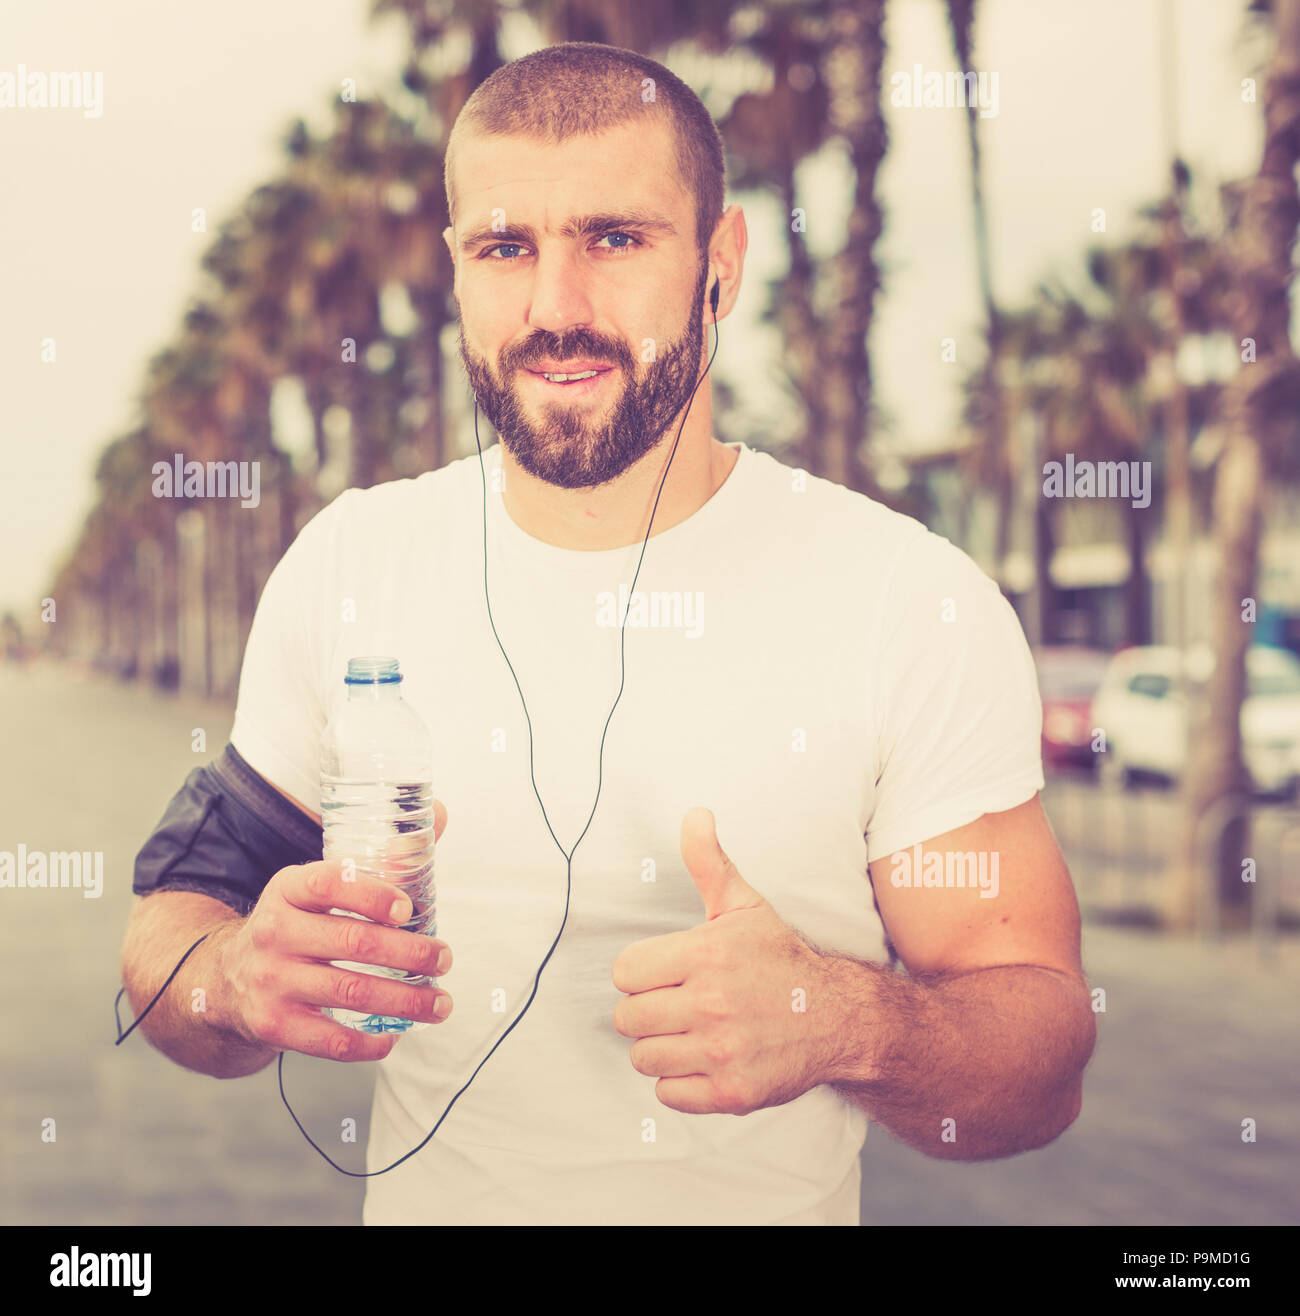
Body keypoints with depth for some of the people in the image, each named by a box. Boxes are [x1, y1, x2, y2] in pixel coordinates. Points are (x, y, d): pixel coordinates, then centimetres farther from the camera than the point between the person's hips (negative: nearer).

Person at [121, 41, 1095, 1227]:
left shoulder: (920, 604, -15)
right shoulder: (346, 566, -5)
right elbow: (173, 917, 0)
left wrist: (843, 1024, -31)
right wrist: (239, 975, -21)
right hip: (418, 1198, 2)